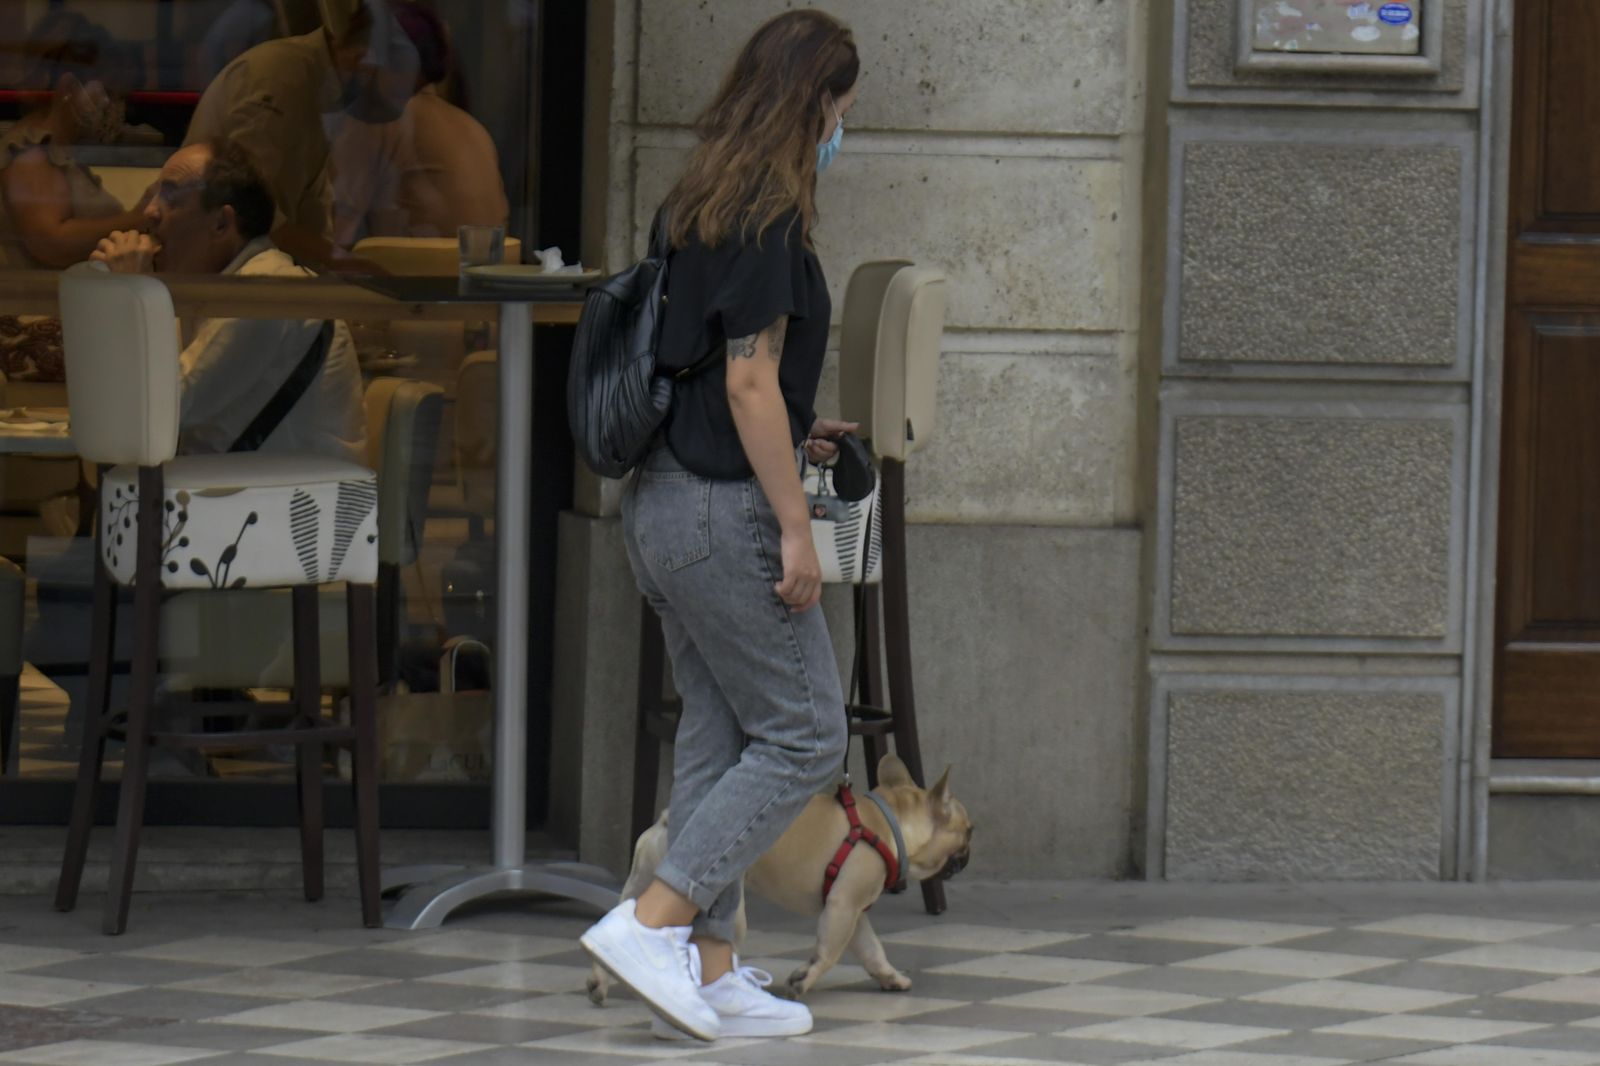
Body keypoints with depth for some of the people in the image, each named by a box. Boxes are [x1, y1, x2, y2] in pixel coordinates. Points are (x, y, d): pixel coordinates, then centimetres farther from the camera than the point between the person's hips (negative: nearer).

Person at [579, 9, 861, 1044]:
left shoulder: (698, 204, 11)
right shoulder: (765, 219, -17)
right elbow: (749, 380, -20)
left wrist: (790, 432, 24)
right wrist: (795, 525, -16)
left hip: (663, 499, 9)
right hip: (724, 510, -9)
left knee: (718, 732, 12)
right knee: (803, 733, -2)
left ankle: (712, 970, 13)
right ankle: (651, 922, -6)